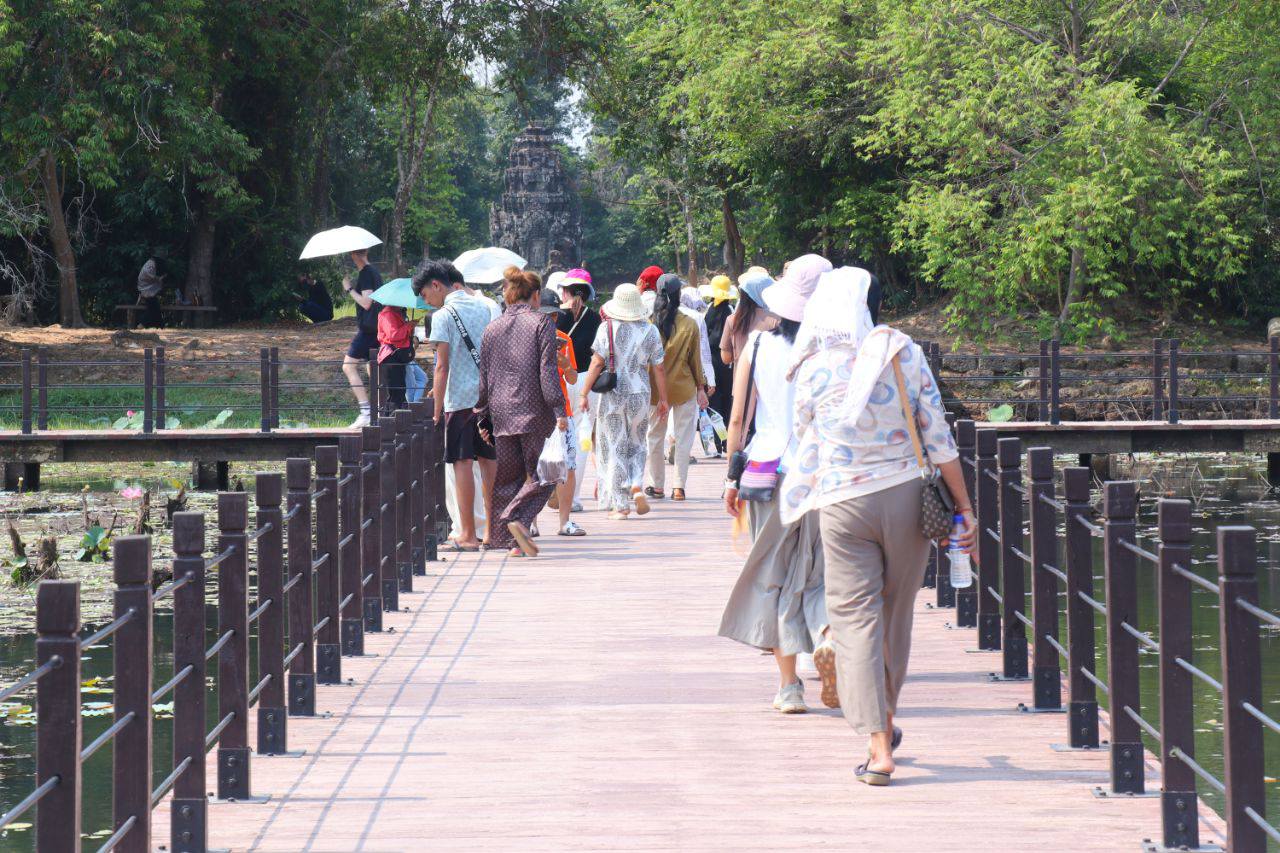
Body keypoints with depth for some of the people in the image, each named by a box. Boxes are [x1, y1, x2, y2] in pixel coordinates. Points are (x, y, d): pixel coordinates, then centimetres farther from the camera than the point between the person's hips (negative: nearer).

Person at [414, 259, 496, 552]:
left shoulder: (443, 316, -8)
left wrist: (438, 410, -8)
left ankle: (468, 535, -3)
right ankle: (494, 530, 14)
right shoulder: (483, 308, 12)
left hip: (460, 398, -6)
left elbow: (442, 366, -12)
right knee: (489, 462, 11)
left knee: (463, 464, -3)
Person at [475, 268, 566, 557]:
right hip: (535, 412, -4)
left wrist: (483, 418, 17)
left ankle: (511, 538, 8)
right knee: (539, 474, 2)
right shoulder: (541, 322, -3)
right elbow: (548, 371, -10)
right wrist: (559, 411, -9)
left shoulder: (492, 328, 10)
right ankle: (517, 519, -19)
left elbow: (483, 378, 12)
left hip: (501, 414, 4)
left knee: (507, 476, 11)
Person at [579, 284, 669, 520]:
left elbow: (597, 362, -9)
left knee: (614, 448, 4)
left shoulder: (607, 328, -6)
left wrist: (584, 393, -5)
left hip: (611, 394, -2)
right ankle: (636, 486, -6)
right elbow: (659, 368, 3)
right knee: (636, 445, 18)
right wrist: (663, 399, 12)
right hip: (639, 394, 2)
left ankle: (620, 505, 3)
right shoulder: (650, 330, 1)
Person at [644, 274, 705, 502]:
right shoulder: (689, 325, -9)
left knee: (654, 437, 14)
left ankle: (657, 485, 17)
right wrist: (701, 387, 8)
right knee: (683, 438, 6)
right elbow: (695, 359, -2)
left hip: (655, 388, 1)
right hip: (684, 388, -1)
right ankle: (679, 487, 3)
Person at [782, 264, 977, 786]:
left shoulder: (813, 371, -4)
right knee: (896, 613, 18)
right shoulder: (903, 354, -5)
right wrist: (964, 508, 2)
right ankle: (886, 721, 37)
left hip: (843, 506, -1)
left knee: (854, 618, 1)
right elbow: (937, 437, -3)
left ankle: (878, 745, -10)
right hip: (905, 494, 1)